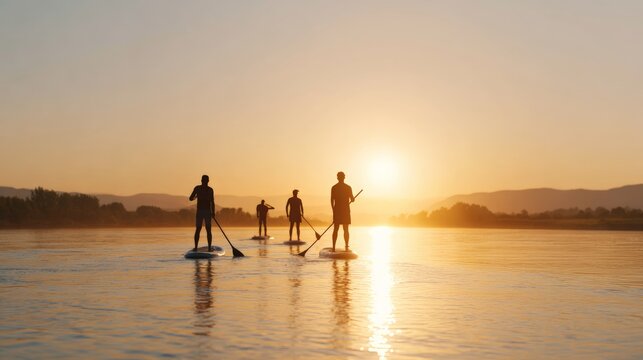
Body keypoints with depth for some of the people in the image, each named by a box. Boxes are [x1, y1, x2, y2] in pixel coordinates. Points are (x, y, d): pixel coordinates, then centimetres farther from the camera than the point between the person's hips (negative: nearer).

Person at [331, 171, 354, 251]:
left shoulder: (334, 187, 1)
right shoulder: (348, 187, -3)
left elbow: (332, 200, 0)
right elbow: (352, 199, -3)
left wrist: (333, 210, 9)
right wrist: (352, 199, 21)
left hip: (337, 210, 1)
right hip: (346, 210, -1)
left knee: (335, 229, 6)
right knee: (346, 230, 5)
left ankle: (333, 248, 2)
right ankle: (346, 247, 4)